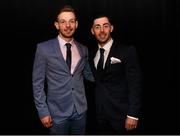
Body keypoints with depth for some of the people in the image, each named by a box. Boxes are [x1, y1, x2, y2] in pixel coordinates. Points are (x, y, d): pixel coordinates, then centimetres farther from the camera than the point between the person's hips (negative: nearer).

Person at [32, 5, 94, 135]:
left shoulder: (83, 49, 4)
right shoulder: (44, 48, -7)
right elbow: (38, 82, -6)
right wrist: (43, 111, -9)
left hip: (80, 110, 4)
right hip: (58, 112, -3)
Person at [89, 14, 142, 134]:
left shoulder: (128, 51, -9)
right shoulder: (93, 54, 9)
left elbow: (135, 85, -12)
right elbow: (96, 82, 12)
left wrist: (133, 115, -17)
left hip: (121, 115, -4)